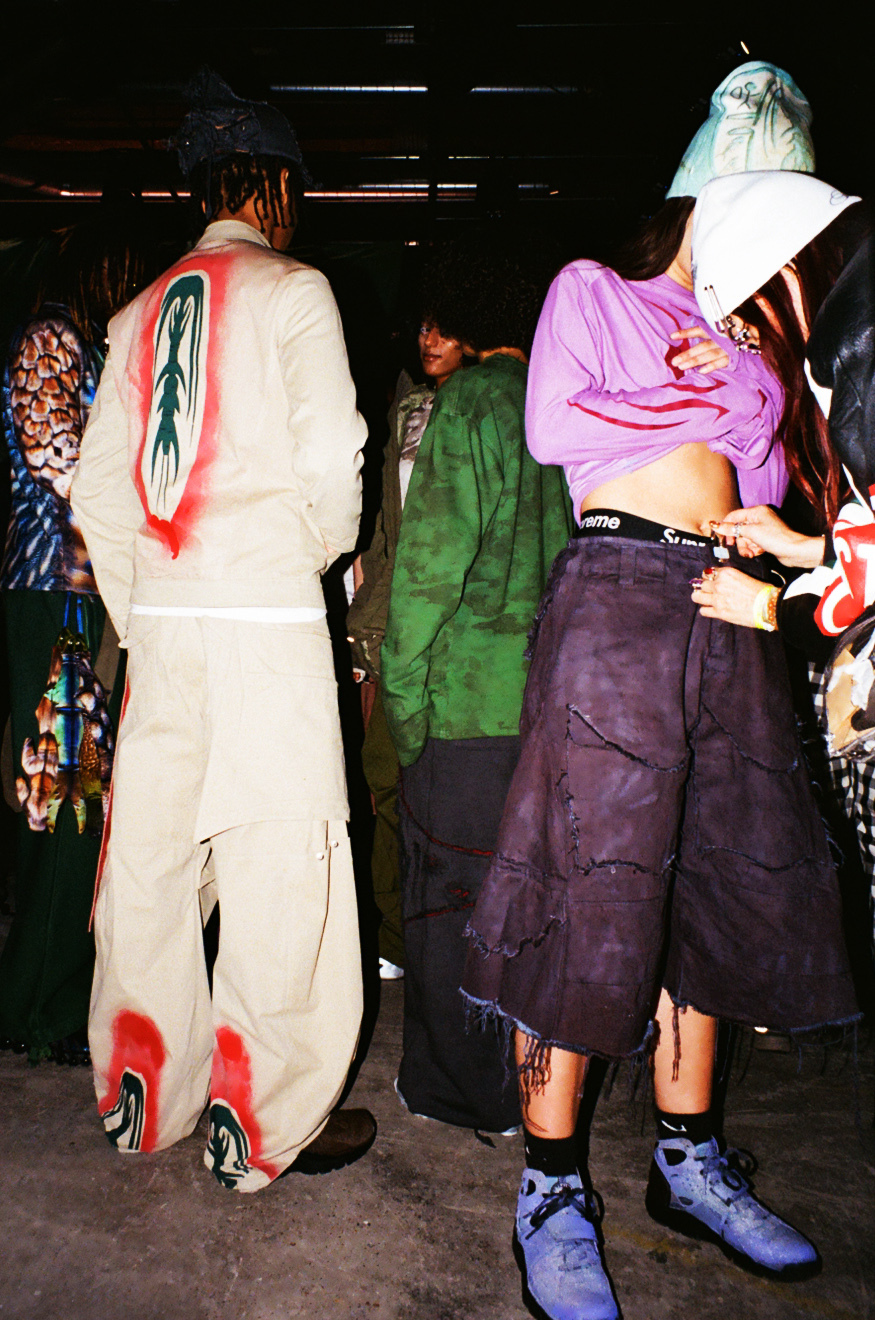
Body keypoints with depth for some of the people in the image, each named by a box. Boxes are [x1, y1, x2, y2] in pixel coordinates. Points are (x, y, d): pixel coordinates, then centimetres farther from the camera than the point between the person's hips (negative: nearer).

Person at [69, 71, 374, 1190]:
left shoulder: (141, 311, 16)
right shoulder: (294, 291, 1)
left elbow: (99, 495, 10)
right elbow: (332, 467, -8)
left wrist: (140, 623, 16)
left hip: (160, 622, 6)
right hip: (269, 614, -6)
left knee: (150, 856, 12)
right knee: (277, 867, 1)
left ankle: (141, 1098, 27)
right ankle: (260, 1125, 10)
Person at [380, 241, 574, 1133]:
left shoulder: (468, 399, -7)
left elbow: (433, 555, -13)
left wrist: (399, 681, -7)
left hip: (472, 690, -6)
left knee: (448, 889, 7)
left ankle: (456, 1087, 21)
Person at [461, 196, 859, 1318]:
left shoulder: (735, 336, 28)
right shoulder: (590, 290, 12)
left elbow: (762, 487, 23)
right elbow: (552, 426, -5)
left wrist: (748, 407, 5)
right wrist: (711, 407, 2)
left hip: (724, 604, 7)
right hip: (619, 585, -7)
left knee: (724, 881, 6)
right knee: (595, 886, -9)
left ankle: (689, 1164, 21)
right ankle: (552, 1194, 5)